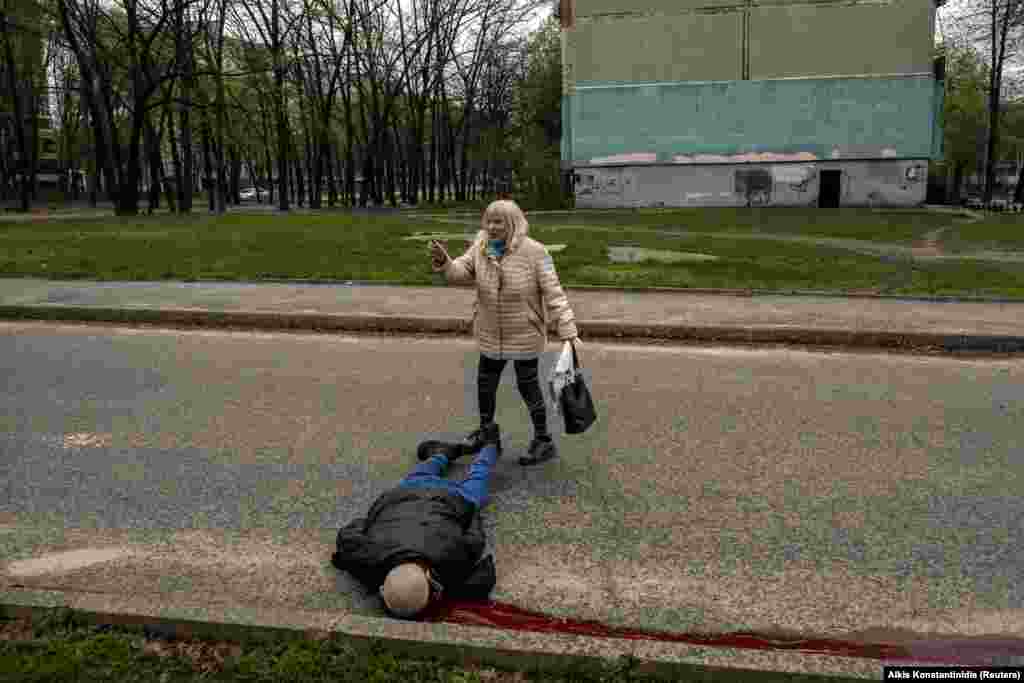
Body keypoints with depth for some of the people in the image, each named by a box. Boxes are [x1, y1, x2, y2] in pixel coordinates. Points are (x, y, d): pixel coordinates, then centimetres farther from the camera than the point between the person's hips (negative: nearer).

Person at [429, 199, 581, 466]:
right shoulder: (481, 247, -4)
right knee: (485, 383, 19)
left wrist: (568, 331, -24)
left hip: (525, 334, -5)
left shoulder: (534, 252, -18)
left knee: (528, 385, 6)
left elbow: (553, 294, -19)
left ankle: (544, 441, 24)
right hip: (491, 334, 5)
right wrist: (443, 261, -29)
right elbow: (461, 273, -7)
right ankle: (485, 431, 42)